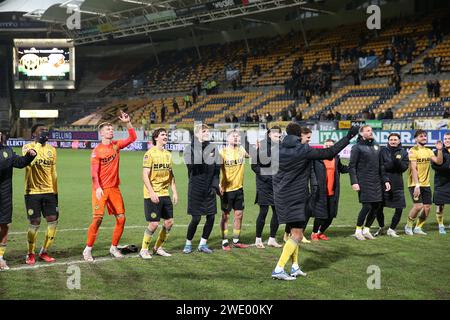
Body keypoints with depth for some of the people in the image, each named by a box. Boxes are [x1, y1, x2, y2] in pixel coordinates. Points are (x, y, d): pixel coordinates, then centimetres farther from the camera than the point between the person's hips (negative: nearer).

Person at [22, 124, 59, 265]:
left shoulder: (52, 149, 10)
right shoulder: (28, 147, -7)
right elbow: (30, 162, -29)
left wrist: (55, 192, 14)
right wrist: (39, 143, -26)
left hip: (49, 191, 5)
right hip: (32, 192, -5)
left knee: (53, 220, -1)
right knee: (35, 222, -4)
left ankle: (44, 252, 15)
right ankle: (30, 254, 14)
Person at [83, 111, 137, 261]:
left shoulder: (116, 145, 8)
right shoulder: (97, 151, -8)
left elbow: (132, 138, 11)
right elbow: (94, 172, -13)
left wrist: (128, 123, -1)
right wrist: (98, 187, -25)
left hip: (114, 188, 6)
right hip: (101, 189, -6)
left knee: (121, 218, 2)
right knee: (98, 218, -11)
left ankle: (114, 248, 16)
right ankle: (88, 249, 0)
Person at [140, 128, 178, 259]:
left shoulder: (168, 154, 13)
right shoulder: (150, 154, -9)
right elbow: (145, 176, -14)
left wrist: (174, 192, 12)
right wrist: (152, 193, -20)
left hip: (165, 193, 7)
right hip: (152, 195, -7)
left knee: (169, 221, 5)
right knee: (154, 223, -7)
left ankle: (158, 248, 21)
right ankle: (144, 250, 9)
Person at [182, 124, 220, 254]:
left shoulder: (213, 149, 8)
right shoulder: (190, 149, -2)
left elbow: (216, 168, 5)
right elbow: (192, 166, -15)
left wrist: (215, 185, -4)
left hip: (210, 188, 4)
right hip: (195, 188, -4)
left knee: (211, 217, 3)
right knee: (196, 218, -3)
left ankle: (202, 244, 19)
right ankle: (188, 244, 17)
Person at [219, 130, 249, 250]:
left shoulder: (241, 150, 5)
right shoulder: (222, 152, -9)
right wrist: (218, 184, -16)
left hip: (239, 188, 5)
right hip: (226, 189, -5)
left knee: (239, 215, 9)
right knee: (225, 216, 3)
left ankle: (236, 241, 20)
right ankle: (225, 242, 12)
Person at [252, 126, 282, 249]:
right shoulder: (261, 146, -8)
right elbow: (254, 165, -8)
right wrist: (263, 175, -14)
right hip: (264, 184, -5)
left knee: (277, 211, 6)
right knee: (263, 211, -3)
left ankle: (272, 239, 17)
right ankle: (258, 239, 9)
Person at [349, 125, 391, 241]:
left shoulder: (376, 146, 15)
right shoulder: (357, 147, -4)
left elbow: (381, 165, 19)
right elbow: (352, 166, -7)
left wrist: (385, 180, 13)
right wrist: (354, 182, -16)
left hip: (376, 182, 6)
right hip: (364, 182, -6)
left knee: (377, 206, 3)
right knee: (367, 206, -10)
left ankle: (366, 229, 18)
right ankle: (358, 230, 6)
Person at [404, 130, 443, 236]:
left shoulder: (428, 151, 11)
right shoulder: (413, 151, -8)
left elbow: (439, 162, 1)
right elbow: (413, 169, -15)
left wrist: (439, 150, -13)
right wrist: (416, 185, -22)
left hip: (426, 184, 6)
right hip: (415, 184, -6)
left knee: (427, 207, 2)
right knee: (418, 205, -18)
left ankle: (418, 228, 19)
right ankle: (408, 226, 4)